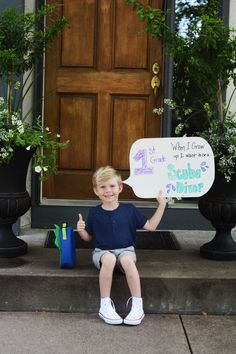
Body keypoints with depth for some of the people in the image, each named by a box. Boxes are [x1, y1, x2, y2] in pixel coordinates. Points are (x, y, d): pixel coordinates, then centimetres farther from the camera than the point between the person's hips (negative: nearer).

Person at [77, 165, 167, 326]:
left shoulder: (129, 209, 2)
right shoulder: (94, 213, 2)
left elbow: (150, 226, 7)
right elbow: (89, 237, 12)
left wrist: (161, 205, 1)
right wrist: (81, 230, -10)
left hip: (126, 250, 0)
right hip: (102, 251, 0)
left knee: (127, 260, -35)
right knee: (109, 259, -36)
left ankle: (138, 306, -30)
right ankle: (105, 305, -28)